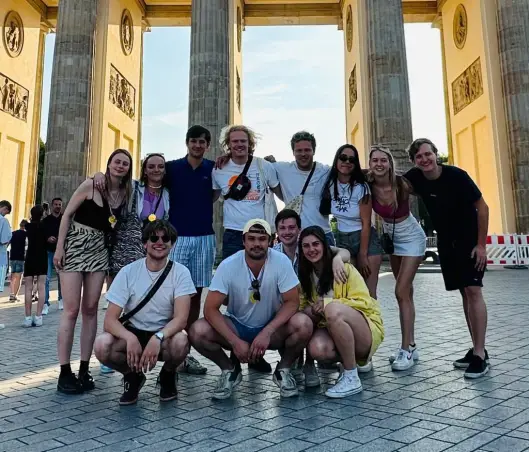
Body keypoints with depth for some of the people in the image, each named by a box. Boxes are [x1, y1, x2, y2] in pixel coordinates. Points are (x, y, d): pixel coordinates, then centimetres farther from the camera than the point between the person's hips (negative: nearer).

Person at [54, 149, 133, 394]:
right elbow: (67, 214, -6)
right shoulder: (90, 185, -6)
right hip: (75, 245, -4)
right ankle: (64, 372, 0)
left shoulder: (125, 193, 6)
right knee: (71, 310, -7)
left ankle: (84, 370, 10)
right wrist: (59, 247, -11)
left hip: (99, 250, 4)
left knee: (90, 309, 3)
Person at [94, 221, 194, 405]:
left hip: (165, 335, -1)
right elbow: (110, 320, -15)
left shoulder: (180, 272, -12)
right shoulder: (129, 272, -11)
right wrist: (130, 338, -35)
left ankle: (167, 375, 2)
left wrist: (158, 338, -39)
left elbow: (181, 318, -21)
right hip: (133, 333, 1)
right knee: (101, 345, -28)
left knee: (180, 342, -34)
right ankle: (133, 376, 5)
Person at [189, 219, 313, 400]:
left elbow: (292, 302, -16)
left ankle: (283, 370, -1)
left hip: (272, 328, 0)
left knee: (303, 324, -30)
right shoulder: (228, 266, -18)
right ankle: (230, 370, 3)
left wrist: (267, 332, -28)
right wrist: (235, 341, -27)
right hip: (237, 326, 1)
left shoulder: (281, 262, -18)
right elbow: (210, 309, -18)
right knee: (197, 331, -25)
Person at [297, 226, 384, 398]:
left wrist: (327, 303, -24)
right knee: (317, 348, -32)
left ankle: (352, 378, -22)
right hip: (330, 331, 4)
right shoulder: (305, 276, 7)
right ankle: (352, 360, 1)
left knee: (333, 310, -36)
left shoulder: (344, 268, -8)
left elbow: (365, 302, -13)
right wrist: (312, 311, -16)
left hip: (364, 330, -4)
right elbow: (302, 309, 8)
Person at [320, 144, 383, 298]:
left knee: (368, 292, -5)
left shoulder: (361, 187, -13)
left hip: (366, 239, -3)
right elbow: (324, 211, 11)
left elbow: (366, 223, -11)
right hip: (342, 240, 3)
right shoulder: (330, 184, -2)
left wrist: (363, 255, -12)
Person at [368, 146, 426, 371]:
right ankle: (411, 346, 22)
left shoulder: (402, 184, -25)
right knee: (405, 292, 12)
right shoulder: (369, 188, -16)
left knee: (401, 292, -11)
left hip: (411, 238, -5)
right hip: (391, 238, 5)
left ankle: (406, 350, -3)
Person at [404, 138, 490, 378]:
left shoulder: (457, 175, -21)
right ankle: (476, 348, 16)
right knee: (464, 293, 8)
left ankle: (480, 354, -9)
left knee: (473, 290, -13)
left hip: (470, 239, -5)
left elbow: (482, 207, -14)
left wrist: (481, 244, -15)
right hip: (446, 241, 5)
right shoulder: (414, 177, -8)